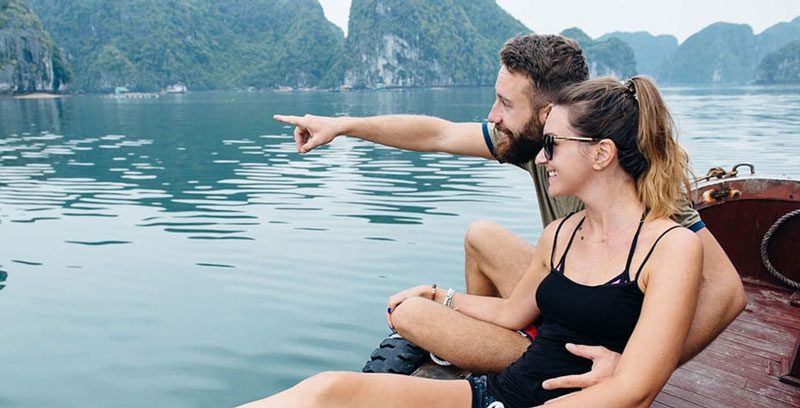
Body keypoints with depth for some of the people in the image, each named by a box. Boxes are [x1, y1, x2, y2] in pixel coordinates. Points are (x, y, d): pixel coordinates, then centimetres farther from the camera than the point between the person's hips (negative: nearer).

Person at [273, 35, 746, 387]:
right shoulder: (534, 144, -9)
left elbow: (726, 288, -31)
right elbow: (437, 133, -1)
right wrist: (341, 125, 2)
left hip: (594, 352, -7)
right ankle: (480, 340, 31)